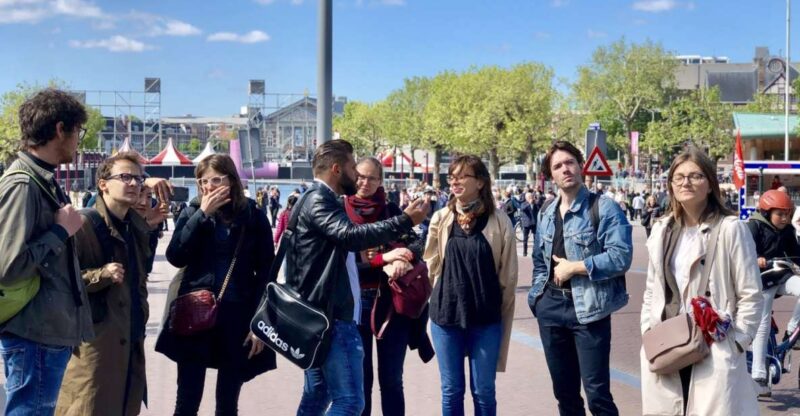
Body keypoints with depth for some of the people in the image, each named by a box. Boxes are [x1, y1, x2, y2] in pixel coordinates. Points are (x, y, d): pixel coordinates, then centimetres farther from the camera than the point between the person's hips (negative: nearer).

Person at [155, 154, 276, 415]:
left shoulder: (253, 217, 0)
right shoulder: (193, 212, 4)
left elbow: (266, 273, 0)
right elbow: (175, 257, -10)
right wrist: (202, 215, -14)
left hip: (238, 317, -1)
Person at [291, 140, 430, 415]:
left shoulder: (316, 199, 20)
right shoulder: (319, 200, -13)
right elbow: (351, 235, -30)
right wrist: (405, 221, -25)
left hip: (321, 313, 11)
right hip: (331, 315, -11)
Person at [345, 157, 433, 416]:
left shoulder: (391, 211, 6)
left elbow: (417, 244, -1)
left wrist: (403, 258, -23)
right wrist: (383, 259, -18)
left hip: (391, 301, 1)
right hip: (356, 302, -1)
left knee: (391, 380, 7)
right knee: (360, 380, 8)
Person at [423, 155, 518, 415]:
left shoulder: (499, 221, -5)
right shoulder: (441, 218, 1)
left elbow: (508, 274, 0)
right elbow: (431, 264, 10)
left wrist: (503, 314, 1)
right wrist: (442, 296, 5)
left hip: (486, 318, -2)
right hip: (446, 315, 2)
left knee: (484, 391, 8)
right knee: (451, 391, 10)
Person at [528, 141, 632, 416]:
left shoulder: (604, 207, -8)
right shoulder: (546, 214, 12)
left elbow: (620, 257, -19)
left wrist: (573, 267, -14)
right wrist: (537, 295, 5)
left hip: (587, 307, -6)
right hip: (551, 307, 6)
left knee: (597, 393, -4)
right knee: (564, 391, 15)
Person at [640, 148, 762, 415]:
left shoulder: (730, 228, -7)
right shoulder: (662, 230, 10)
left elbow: (751, 296, -6)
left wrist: (734, 343, -9)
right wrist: (648, 332, 7)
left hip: (714, 352, -5)